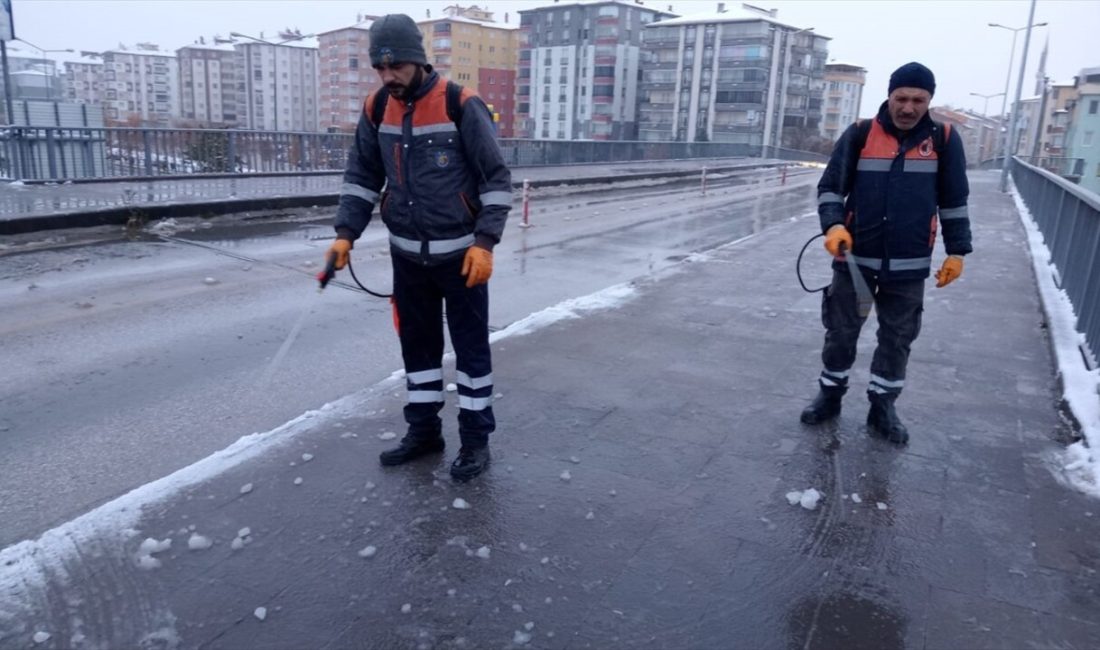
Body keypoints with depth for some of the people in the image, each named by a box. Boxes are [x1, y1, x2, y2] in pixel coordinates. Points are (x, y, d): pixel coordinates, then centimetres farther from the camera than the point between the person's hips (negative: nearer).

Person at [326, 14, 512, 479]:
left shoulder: (461, 105, -14)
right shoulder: (376, 109, 2)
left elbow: (496, 178, -12)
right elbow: (361, 175, 9)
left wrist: (484, 242, -19)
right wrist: (346, 233, -3)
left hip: (460, 253, -5)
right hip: (407, 254, 5)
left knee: (470, 344, 4)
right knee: (416, 342, 13)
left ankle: (475, 438, 18)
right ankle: (423, 431, 29)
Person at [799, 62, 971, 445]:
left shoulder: (944, 140, 1)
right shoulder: (860, 134, -2)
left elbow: (954, 201, 8)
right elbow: (830, 187, 0)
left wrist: (957, 251, 7)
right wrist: (833, 226, -17)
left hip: (909, 265, 1)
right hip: (855, 257, -1)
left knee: (897, 338, 10)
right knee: (841, 331, 9)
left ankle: (883, 407, 25)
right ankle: (830, 395, 28)